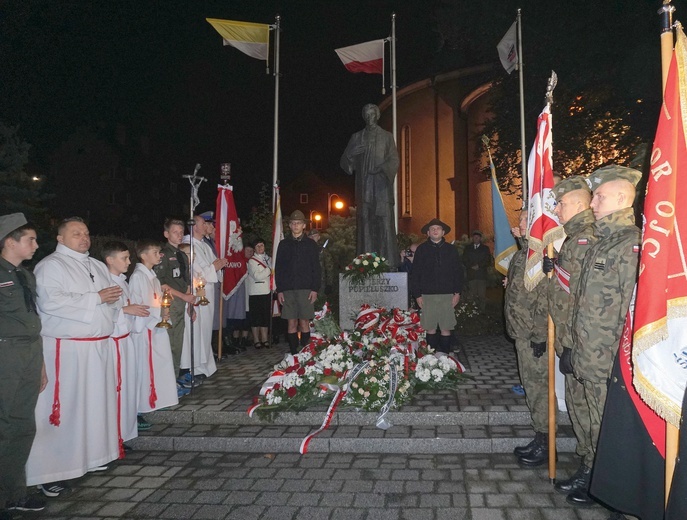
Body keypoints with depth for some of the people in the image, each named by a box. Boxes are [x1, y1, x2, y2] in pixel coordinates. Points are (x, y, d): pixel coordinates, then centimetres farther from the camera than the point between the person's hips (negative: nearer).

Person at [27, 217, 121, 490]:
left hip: (100, 345, 7)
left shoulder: (98, 266, 18)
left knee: (98, 401, 11)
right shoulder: (50, 265, -6)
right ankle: (54, 468, 5)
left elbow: (111, 297, 22)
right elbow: (51, 302, -19)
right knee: (66, 406, -5)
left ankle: (94, 455, 23)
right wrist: (96, 298, -17)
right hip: (67, 349, -7)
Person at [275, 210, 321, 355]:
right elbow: (278, 269, 9)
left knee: (304, 323, -2)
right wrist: (279, 290, 2)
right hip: (288, 289, 1)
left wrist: (315, 289, -4)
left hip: (306, 289, -1)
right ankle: (293, 353, 8)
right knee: (291, 323, 2)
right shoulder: (284, 244, 11)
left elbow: (316, 268, 5)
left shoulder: (311, 244, 8)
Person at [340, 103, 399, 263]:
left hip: (382, 185, -1)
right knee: (365, 221, -4)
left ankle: (388, 260, -8)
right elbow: (345, 161, 8)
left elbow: (394, 160, 3)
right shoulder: (357, 137, 13)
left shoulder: (387, 136, 10)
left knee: (384, 221, -8)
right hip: (364, 185, 1)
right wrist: (352, 152, -13)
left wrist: (382, 169, -16)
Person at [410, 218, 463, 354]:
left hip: (447, 295, 1)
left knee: (446, 328, 1)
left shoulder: (450, 249, 9)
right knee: (430, 328, 3)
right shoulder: (421, 249, 6)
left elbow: (458, 272, 8)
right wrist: (417, 294, -2)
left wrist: (457, 292, 1)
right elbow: (415, 273, 3)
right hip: (427, 295, 0)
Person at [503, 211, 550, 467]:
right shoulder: (525, 251, 14)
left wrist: (539, 335, -23)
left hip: (533, 334, -10)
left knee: (538, 385, 0)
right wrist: (510, 283, 13)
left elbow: (546, 297, -23)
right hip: (523, 331, 10)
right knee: (532, 385, 16)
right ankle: (540, 439, 29)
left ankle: (546, 445, 13)